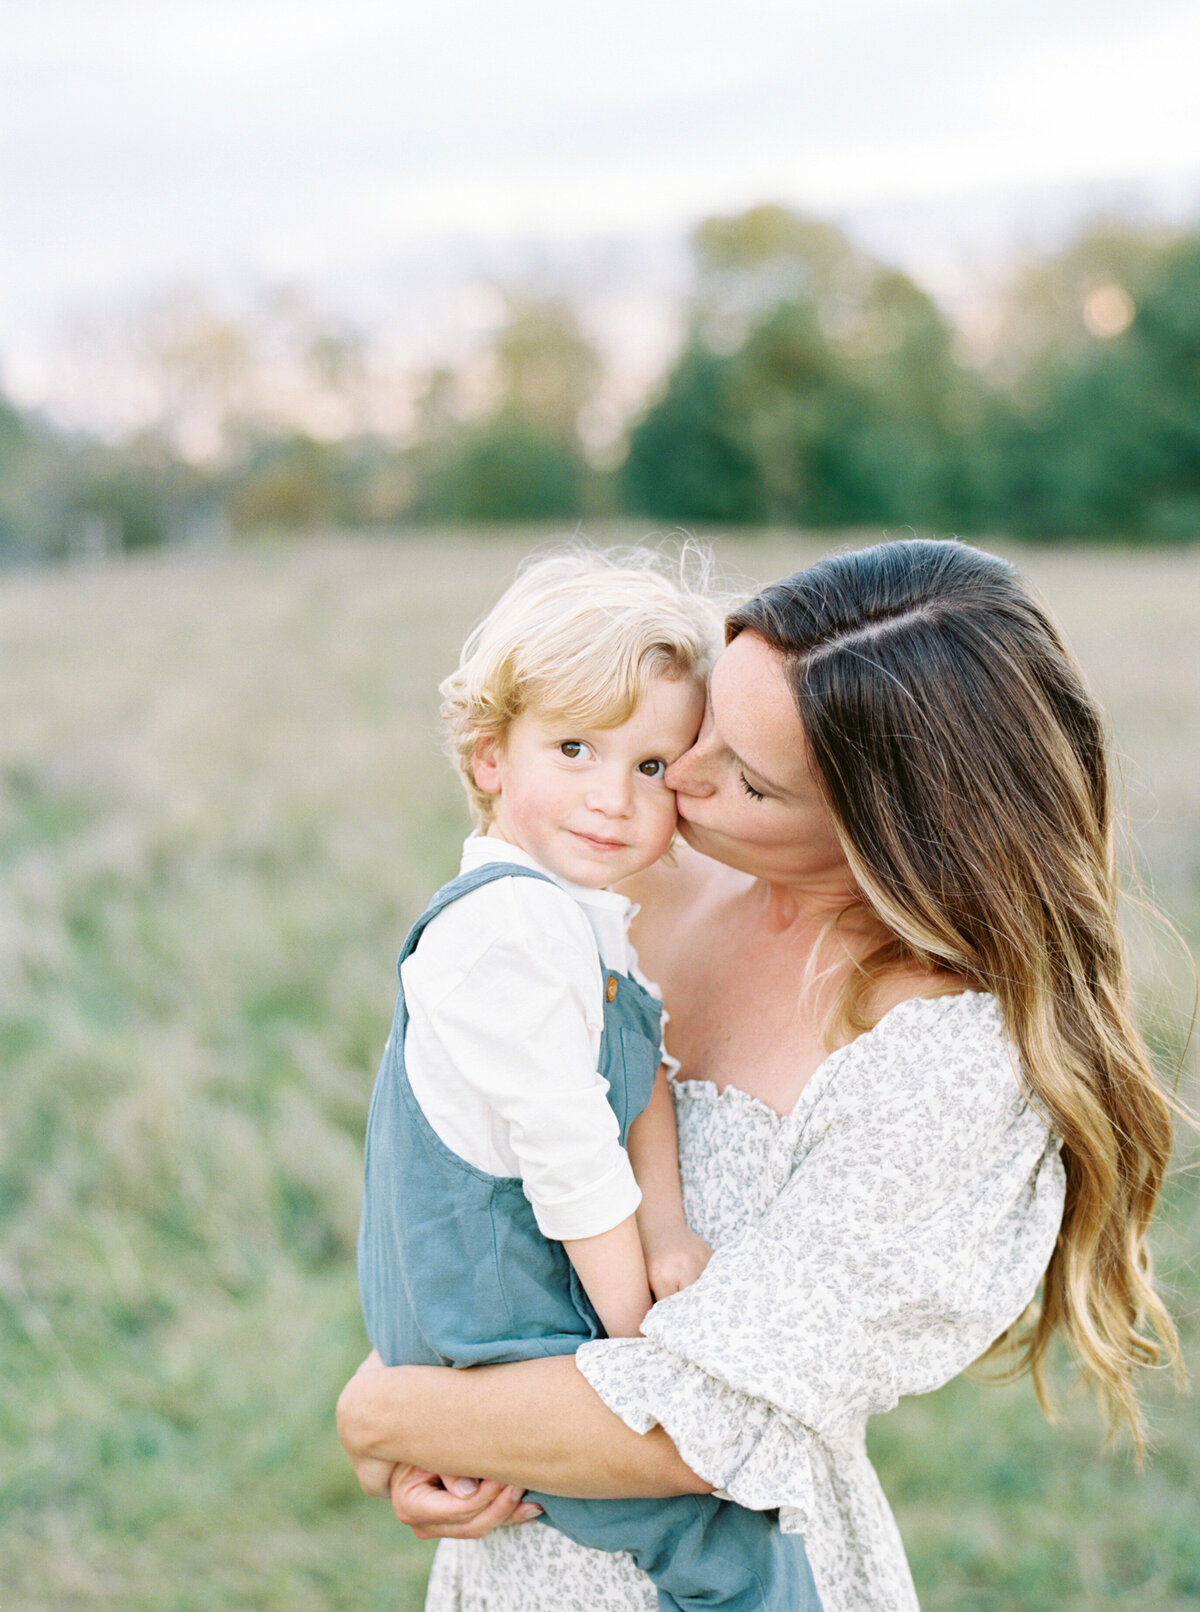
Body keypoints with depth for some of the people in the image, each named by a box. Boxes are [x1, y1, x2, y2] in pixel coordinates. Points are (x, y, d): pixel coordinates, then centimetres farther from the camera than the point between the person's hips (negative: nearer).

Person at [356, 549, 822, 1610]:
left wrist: (665, 1222, -12)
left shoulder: (584, 913, 8)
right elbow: (566, 1150, -23)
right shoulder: (506, 929, -25)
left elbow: (644, 1073, 3)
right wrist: (637, 1330, -14)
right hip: (494, 1330, -10)